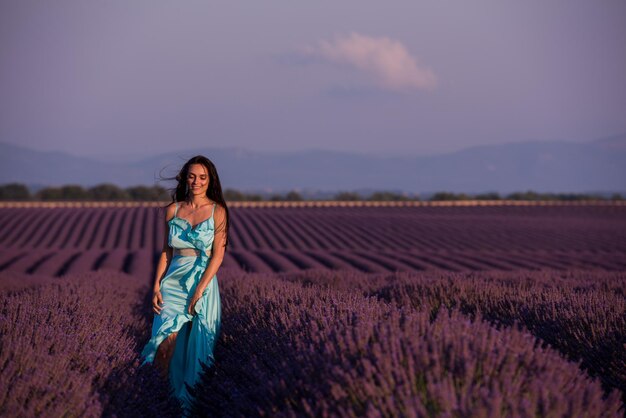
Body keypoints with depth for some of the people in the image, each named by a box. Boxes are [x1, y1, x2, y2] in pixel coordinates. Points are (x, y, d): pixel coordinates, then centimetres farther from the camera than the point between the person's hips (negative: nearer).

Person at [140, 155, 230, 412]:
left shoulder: (217, 211, 0)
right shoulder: (173, 210, 8)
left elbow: (218, 254, -6)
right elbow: (166, 252, 11)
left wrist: (199, 290, -15)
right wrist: (156, 286, -1)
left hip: (203, 282, -2)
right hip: (173, 282, 2)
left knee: (197, 348, 1)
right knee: (166, 345, -12)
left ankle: (194, 403, 14)